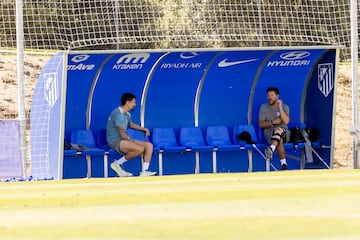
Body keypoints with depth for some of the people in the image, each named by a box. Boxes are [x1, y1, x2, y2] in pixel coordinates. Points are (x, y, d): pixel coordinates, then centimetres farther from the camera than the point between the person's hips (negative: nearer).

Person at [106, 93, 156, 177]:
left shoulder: (127, 114, 13)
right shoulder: (118, 114, -19)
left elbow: (131, 124, 38)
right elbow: (123, 135, -19)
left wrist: (144, 129, 32)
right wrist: (133, 142, -7)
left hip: (124, 140, 10)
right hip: (115, 141, -10)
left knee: (149, 145, -2)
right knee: (140, 149, -30)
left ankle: (144, 171, -11)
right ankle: (118, 164, -15)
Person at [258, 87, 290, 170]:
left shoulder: (284, 107, 5)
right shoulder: (263, 107, 8)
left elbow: (286, 121, -12)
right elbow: (261, 124, 2)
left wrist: (280, 107, -17)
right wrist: (272, 122, -13)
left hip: (284, 132, 0)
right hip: (269, 134, 0)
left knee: (278, 130, -38)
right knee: (279, 140, -36)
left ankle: (271, 149, -62)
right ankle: (284, 164, -46)